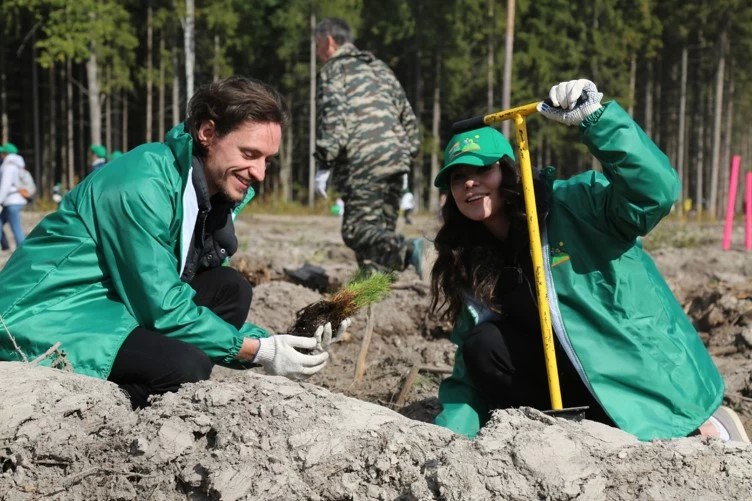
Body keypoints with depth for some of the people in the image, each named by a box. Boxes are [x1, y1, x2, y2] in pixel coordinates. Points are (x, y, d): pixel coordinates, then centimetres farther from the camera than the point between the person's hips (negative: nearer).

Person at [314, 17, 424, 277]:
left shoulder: (333, 70, 3)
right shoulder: (379, 67, 26)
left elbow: (333, 118, -11)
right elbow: (407, 115, 24)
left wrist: (324, 165, -12)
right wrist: (408, 154, 25)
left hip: (363, 166, -8)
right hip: (395, 159, 8)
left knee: (357, 229, -11)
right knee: (381, 228, 10)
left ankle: (408, 250, -32)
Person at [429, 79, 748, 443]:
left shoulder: (574, 205, -13)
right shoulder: (474, 264, 5)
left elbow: (656, 191, -31)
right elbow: (473, 373, 4)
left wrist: (596, 119, -39)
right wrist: (448, 434, -11)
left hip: (648, 381, -5)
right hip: (578, 385, 5)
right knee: (483, 345, -15)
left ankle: (705, 433, 7)